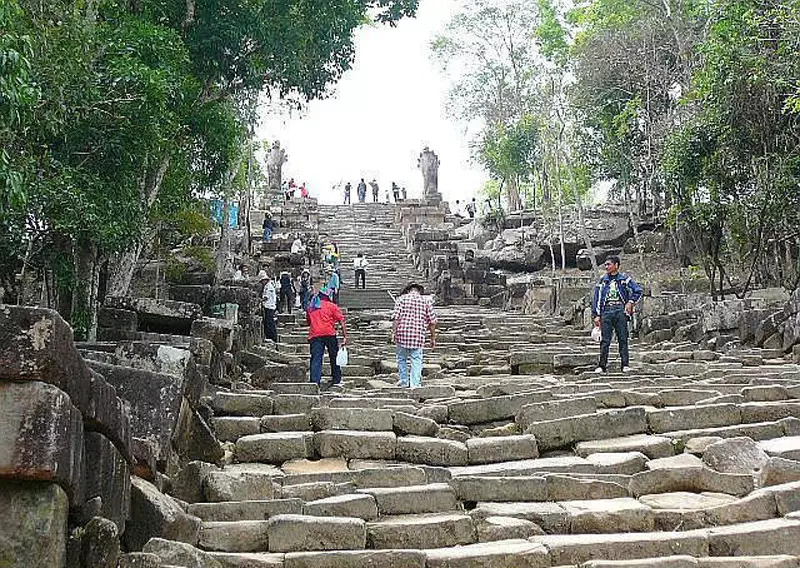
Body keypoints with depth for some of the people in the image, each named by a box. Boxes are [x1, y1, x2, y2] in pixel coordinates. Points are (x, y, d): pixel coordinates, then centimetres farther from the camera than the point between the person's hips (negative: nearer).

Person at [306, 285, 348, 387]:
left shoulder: (310, 308, 18)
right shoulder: (332, 306, 8)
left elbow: (308, 322, 26)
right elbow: (342, 321, 0)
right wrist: (345, 337, -2)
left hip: (314, 335, 2)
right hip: (329, 334, -2)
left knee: (316, 359, -2)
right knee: (334, 357, 13)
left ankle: (314, 381, -14)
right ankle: (336, 380, 19)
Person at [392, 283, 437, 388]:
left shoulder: (402, 298, 2)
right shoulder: (425, 301, 6)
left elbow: (396, 317, -9)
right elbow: (432, 322, 4)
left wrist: (394, 332, -6)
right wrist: (433, 338, 12)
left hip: (402, 334, 0)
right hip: (418, 336, 0)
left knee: (402, 358, 18)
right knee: (416, 360, 8)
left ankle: (404, 380, 26)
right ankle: (415, 383, 5)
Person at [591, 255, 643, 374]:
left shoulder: (624, 278, 6)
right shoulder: (602, 280, 11)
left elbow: (638, 290, 8)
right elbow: (596, 298, 10)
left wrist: (630, 302, -1)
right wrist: (596, 315, 4)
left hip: (620, 310, -1)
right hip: (606, 310, 2)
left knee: (623, 339, 0)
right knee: (605, 340, -2)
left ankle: (625, 364, 4)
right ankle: (602, 365, 0)